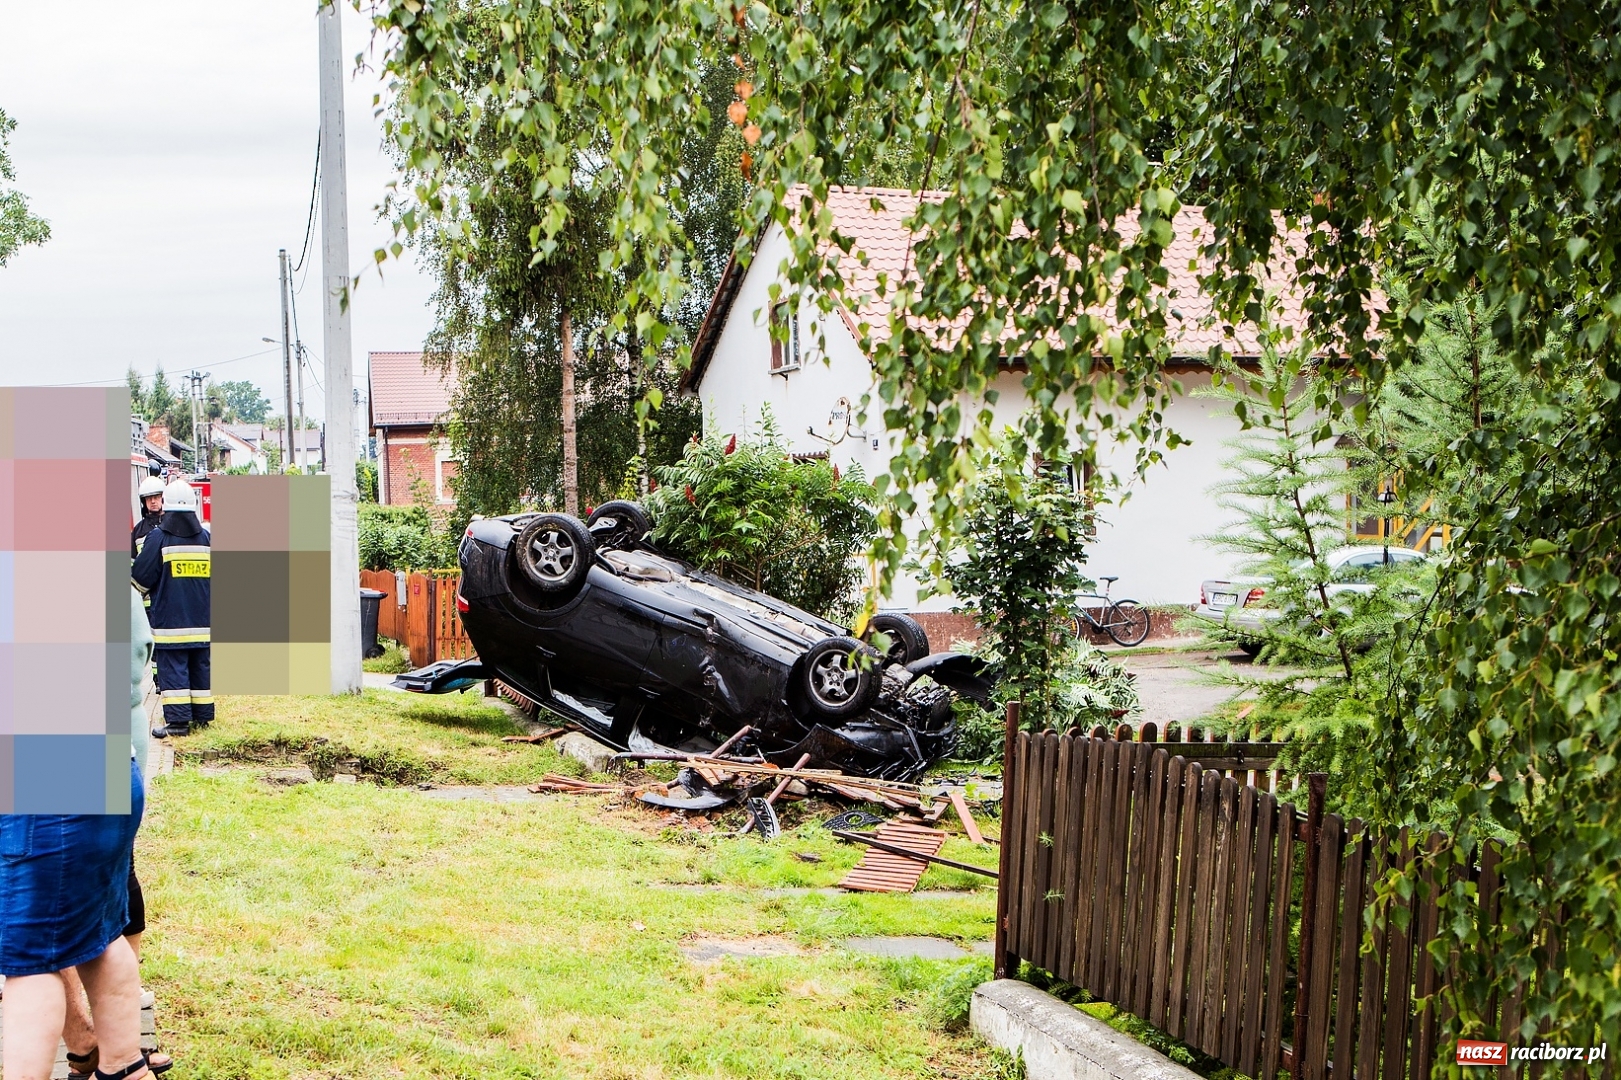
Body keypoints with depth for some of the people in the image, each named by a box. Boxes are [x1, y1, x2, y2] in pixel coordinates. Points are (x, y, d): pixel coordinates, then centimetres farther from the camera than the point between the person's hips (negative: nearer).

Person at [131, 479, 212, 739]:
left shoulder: (158, 537, -9)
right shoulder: (206, 538, 5)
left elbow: (141, 579, -5)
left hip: (170, 618, -4)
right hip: (202, 619, 5)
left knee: (173, 668, -3)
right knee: (200, 667, 11)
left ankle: (177, 720, -7)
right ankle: (202, 714, 16)